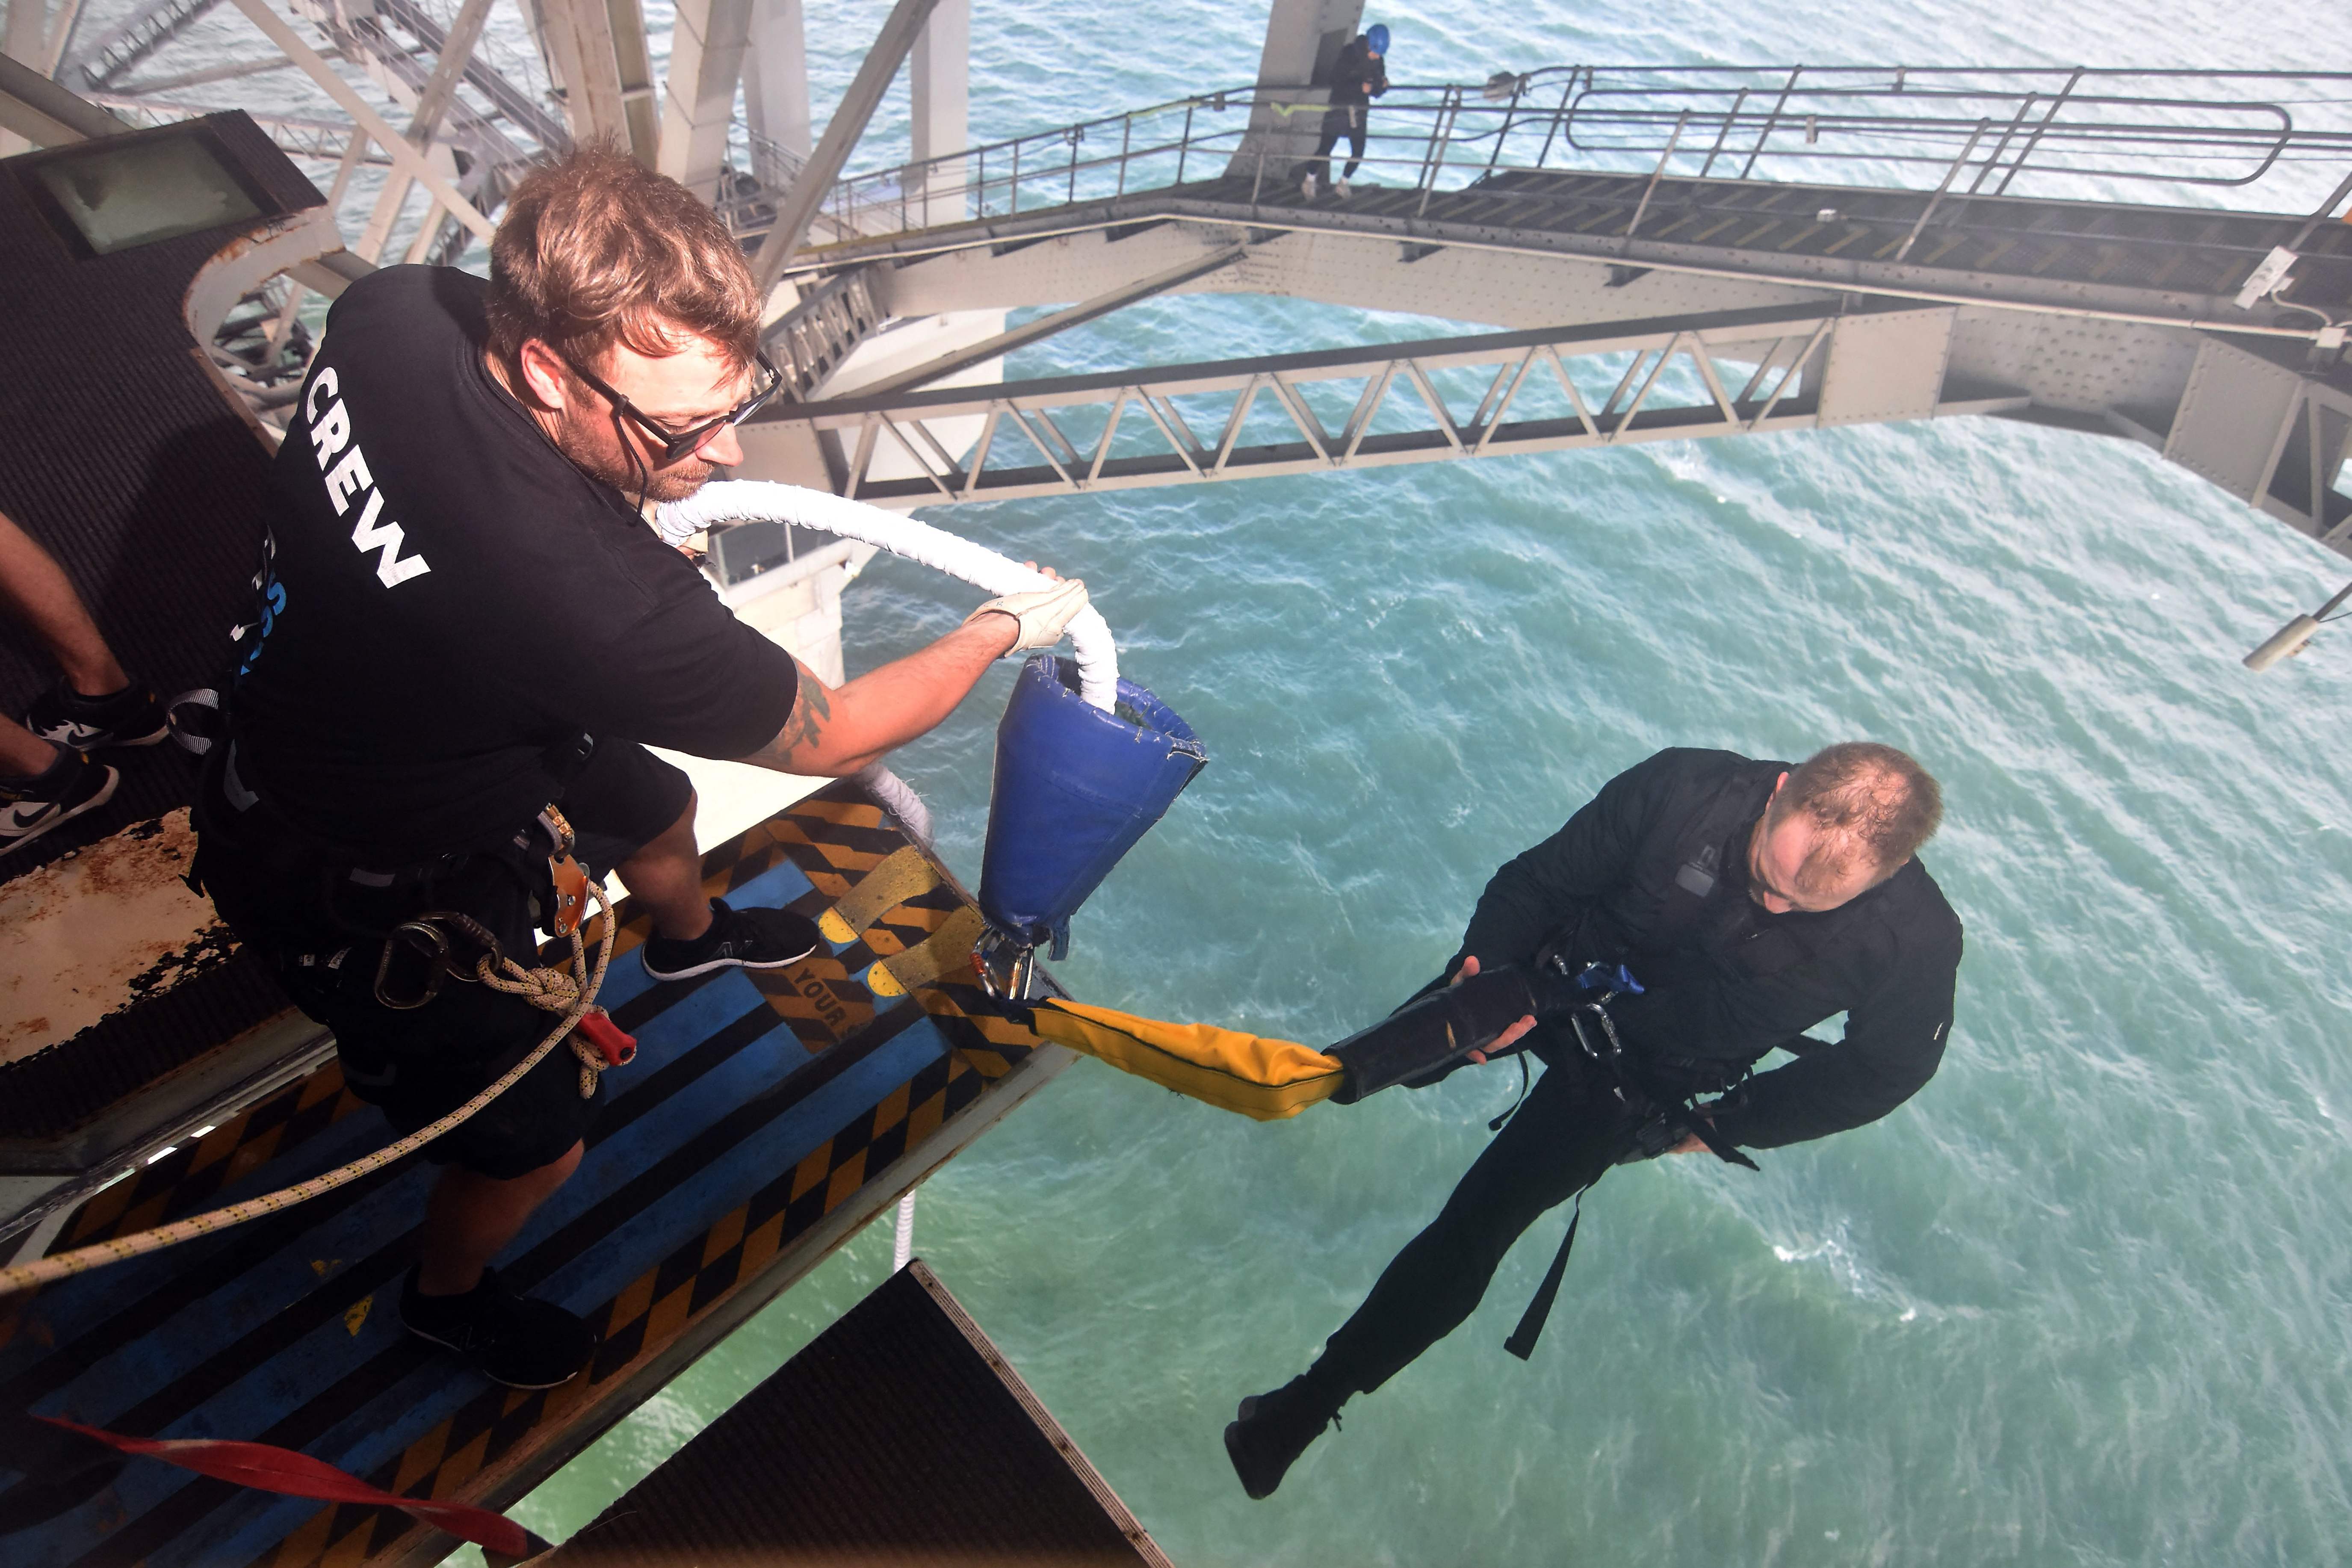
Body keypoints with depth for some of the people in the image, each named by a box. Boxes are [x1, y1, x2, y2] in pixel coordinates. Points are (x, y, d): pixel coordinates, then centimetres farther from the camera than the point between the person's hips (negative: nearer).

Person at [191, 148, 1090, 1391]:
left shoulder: (397, 308, -22)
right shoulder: (588, 593, -45)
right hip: (361, 889, -7)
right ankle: (447, 1295, 49)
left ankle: (690, 938, 66)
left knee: (656, 813, 30)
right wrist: (1002, 629, -14)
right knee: (535, 1143, 14)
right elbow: (830, 737, -28)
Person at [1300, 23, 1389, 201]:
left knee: (1358, 152, -1)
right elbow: (1337, 84, -20)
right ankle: (1309, 182, 12)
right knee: (1325, 148, -6)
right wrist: (1360, 87, -31)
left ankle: (1342, 185, 18)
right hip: (1340, 108, -5)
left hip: (1360, 111, 5)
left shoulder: (1377, 62, 2)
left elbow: (1377, 92, 7)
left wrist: (1382, 86, -16)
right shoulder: (1348, 55, -13)